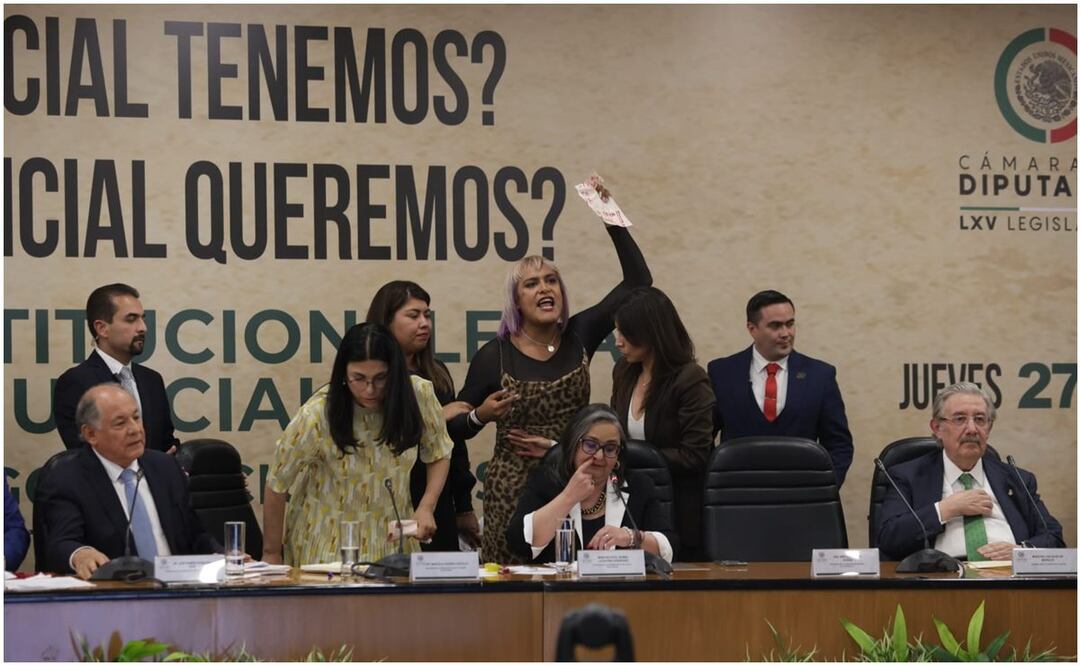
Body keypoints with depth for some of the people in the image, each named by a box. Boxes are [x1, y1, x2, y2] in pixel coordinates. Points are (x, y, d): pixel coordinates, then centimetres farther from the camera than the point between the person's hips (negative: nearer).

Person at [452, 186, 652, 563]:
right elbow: (458, 426, 6)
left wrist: (614, 222, -5)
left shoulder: (579, 337, 5)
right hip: (513, 488, -2)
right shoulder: (494, 355, -1)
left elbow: (638, 281, 2)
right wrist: (480, 416, -15)